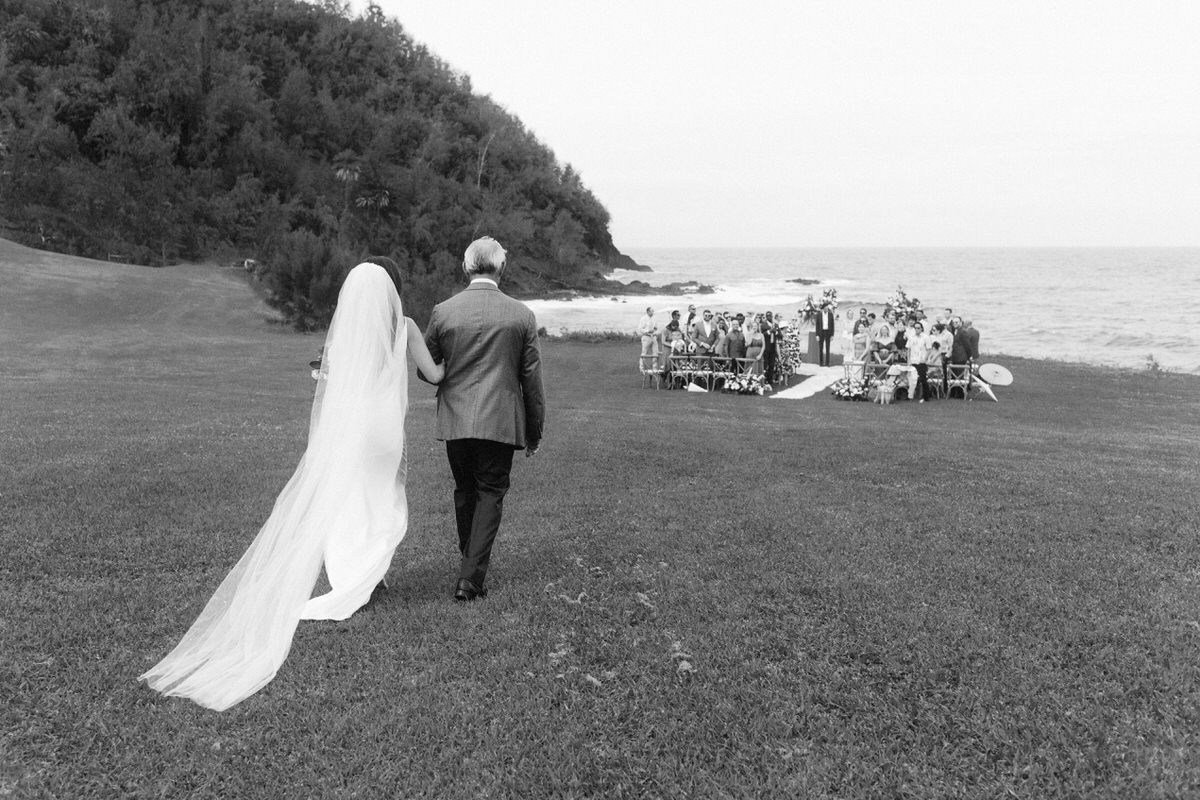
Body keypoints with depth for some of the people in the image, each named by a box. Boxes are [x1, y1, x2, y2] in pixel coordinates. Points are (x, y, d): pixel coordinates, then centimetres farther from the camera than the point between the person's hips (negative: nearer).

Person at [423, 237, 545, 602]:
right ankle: (472, 577, -1)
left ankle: (471, 562, 33)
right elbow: (532, 379, 0)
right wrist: (535, 431, 9)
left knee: (465, 491, 18)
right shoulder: (522, 315, -4)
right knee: (490, 493, 6)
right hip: (501, 421, -2)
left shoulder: (443, 311, -3)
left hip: (455, 420, 2)